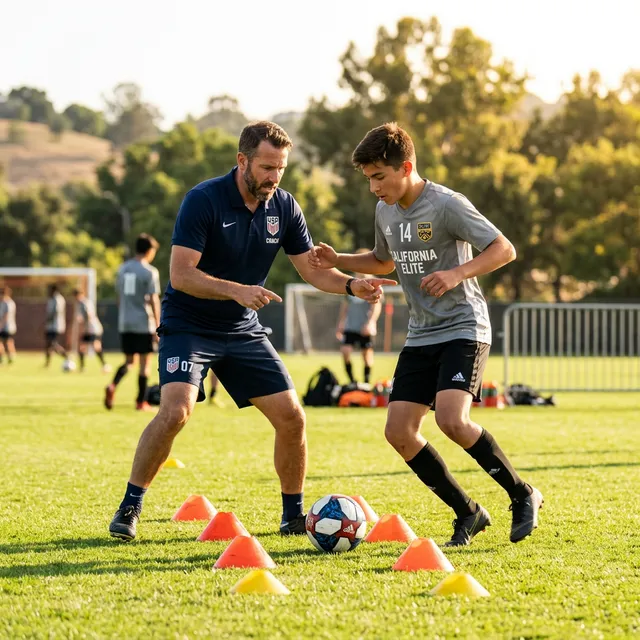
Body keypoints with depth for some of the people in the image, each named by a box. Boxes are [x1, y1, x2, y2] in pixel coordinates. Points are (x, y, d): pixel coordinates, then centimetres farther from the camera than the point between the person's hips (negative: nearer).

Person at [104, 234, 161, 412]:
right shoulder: (150, 272, -9)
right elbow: (154, 300, -11)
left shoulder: (123, 269, 10)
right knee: (145, 362, 4)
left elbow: (119, 296, 15)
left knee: (129, 360, 13)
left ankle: (112, 386, -13)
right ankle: (141, 402, 6)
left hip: (125, 324, 6)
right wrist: (158, 327, -8)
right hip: (144, 324, -6)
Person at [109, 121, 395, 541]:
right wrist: (237, 291, -36)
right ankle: (130, 507, -8)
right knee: (176, 411, -25)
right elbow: (181, 275, -24)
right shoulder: (204, 200, -18)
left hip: (244, 331, 5)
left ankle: (294, 515, 16)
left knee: (292, 418, -3)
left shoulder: (284, 207, -2)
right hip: (189, 327, -5)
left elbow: (312, 269, 4)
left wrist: (352, 285, -15)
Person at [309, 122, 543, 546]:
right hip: (421, 336, 8)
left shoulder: (447, 205, -14)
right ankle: (468, 513, 10)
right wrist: (337, 261, 11)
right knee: (399, 431, -4)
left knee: (451, 419, -26)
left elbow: (504, 249, -14)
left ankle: (523, 495, -6)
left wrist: (457, 274, -28)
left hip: (464, 329, -8)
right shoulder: (385, 211, 8)